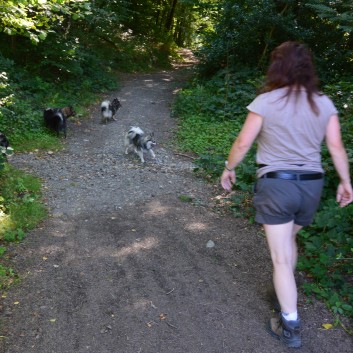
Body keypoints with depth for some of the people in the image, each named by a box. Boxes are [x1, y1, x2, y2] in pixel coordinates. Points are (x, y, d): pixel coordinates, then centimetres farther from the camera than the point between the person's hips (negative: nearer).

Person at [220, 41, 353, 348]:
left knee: (281, 258, 3)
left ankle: (290, 326, 10)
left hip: (276, 183, -5)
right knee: (290, 241, 29)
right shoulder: (324, 103, 3)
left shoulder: (265, 101, -8)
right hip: (311, 184, 5)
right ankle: (286, 291, 47)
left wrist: (229, 169, 9)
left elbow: (243, 142, -6)